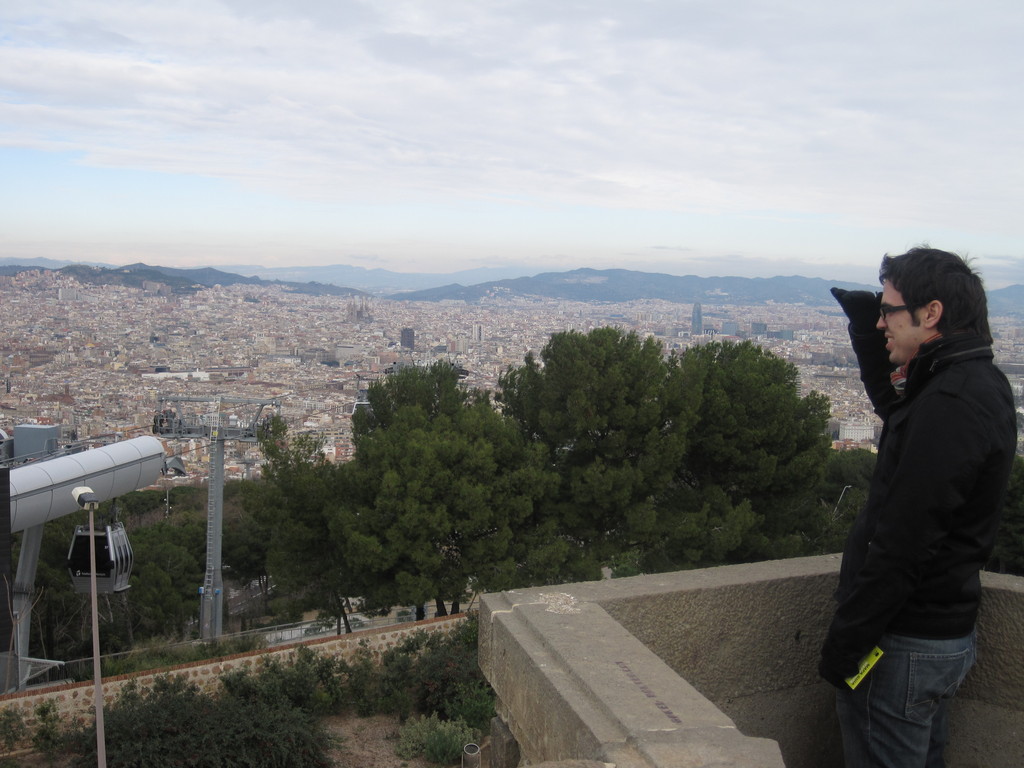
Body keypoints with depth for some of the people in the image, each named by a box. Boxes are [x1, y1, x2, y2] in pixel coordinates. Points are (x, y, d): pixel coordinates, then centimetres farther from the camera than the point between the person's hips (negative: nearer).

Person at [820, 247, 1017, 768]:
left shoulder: (949, 406, -25)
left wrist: (844, 644, -19)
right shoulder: (979, 384, 6)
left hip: (904, 644, -10)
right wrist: (867, 328, 13)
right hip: (946, 629, 10)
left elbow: (901, 546, -27)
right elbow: (896, 405, 27)